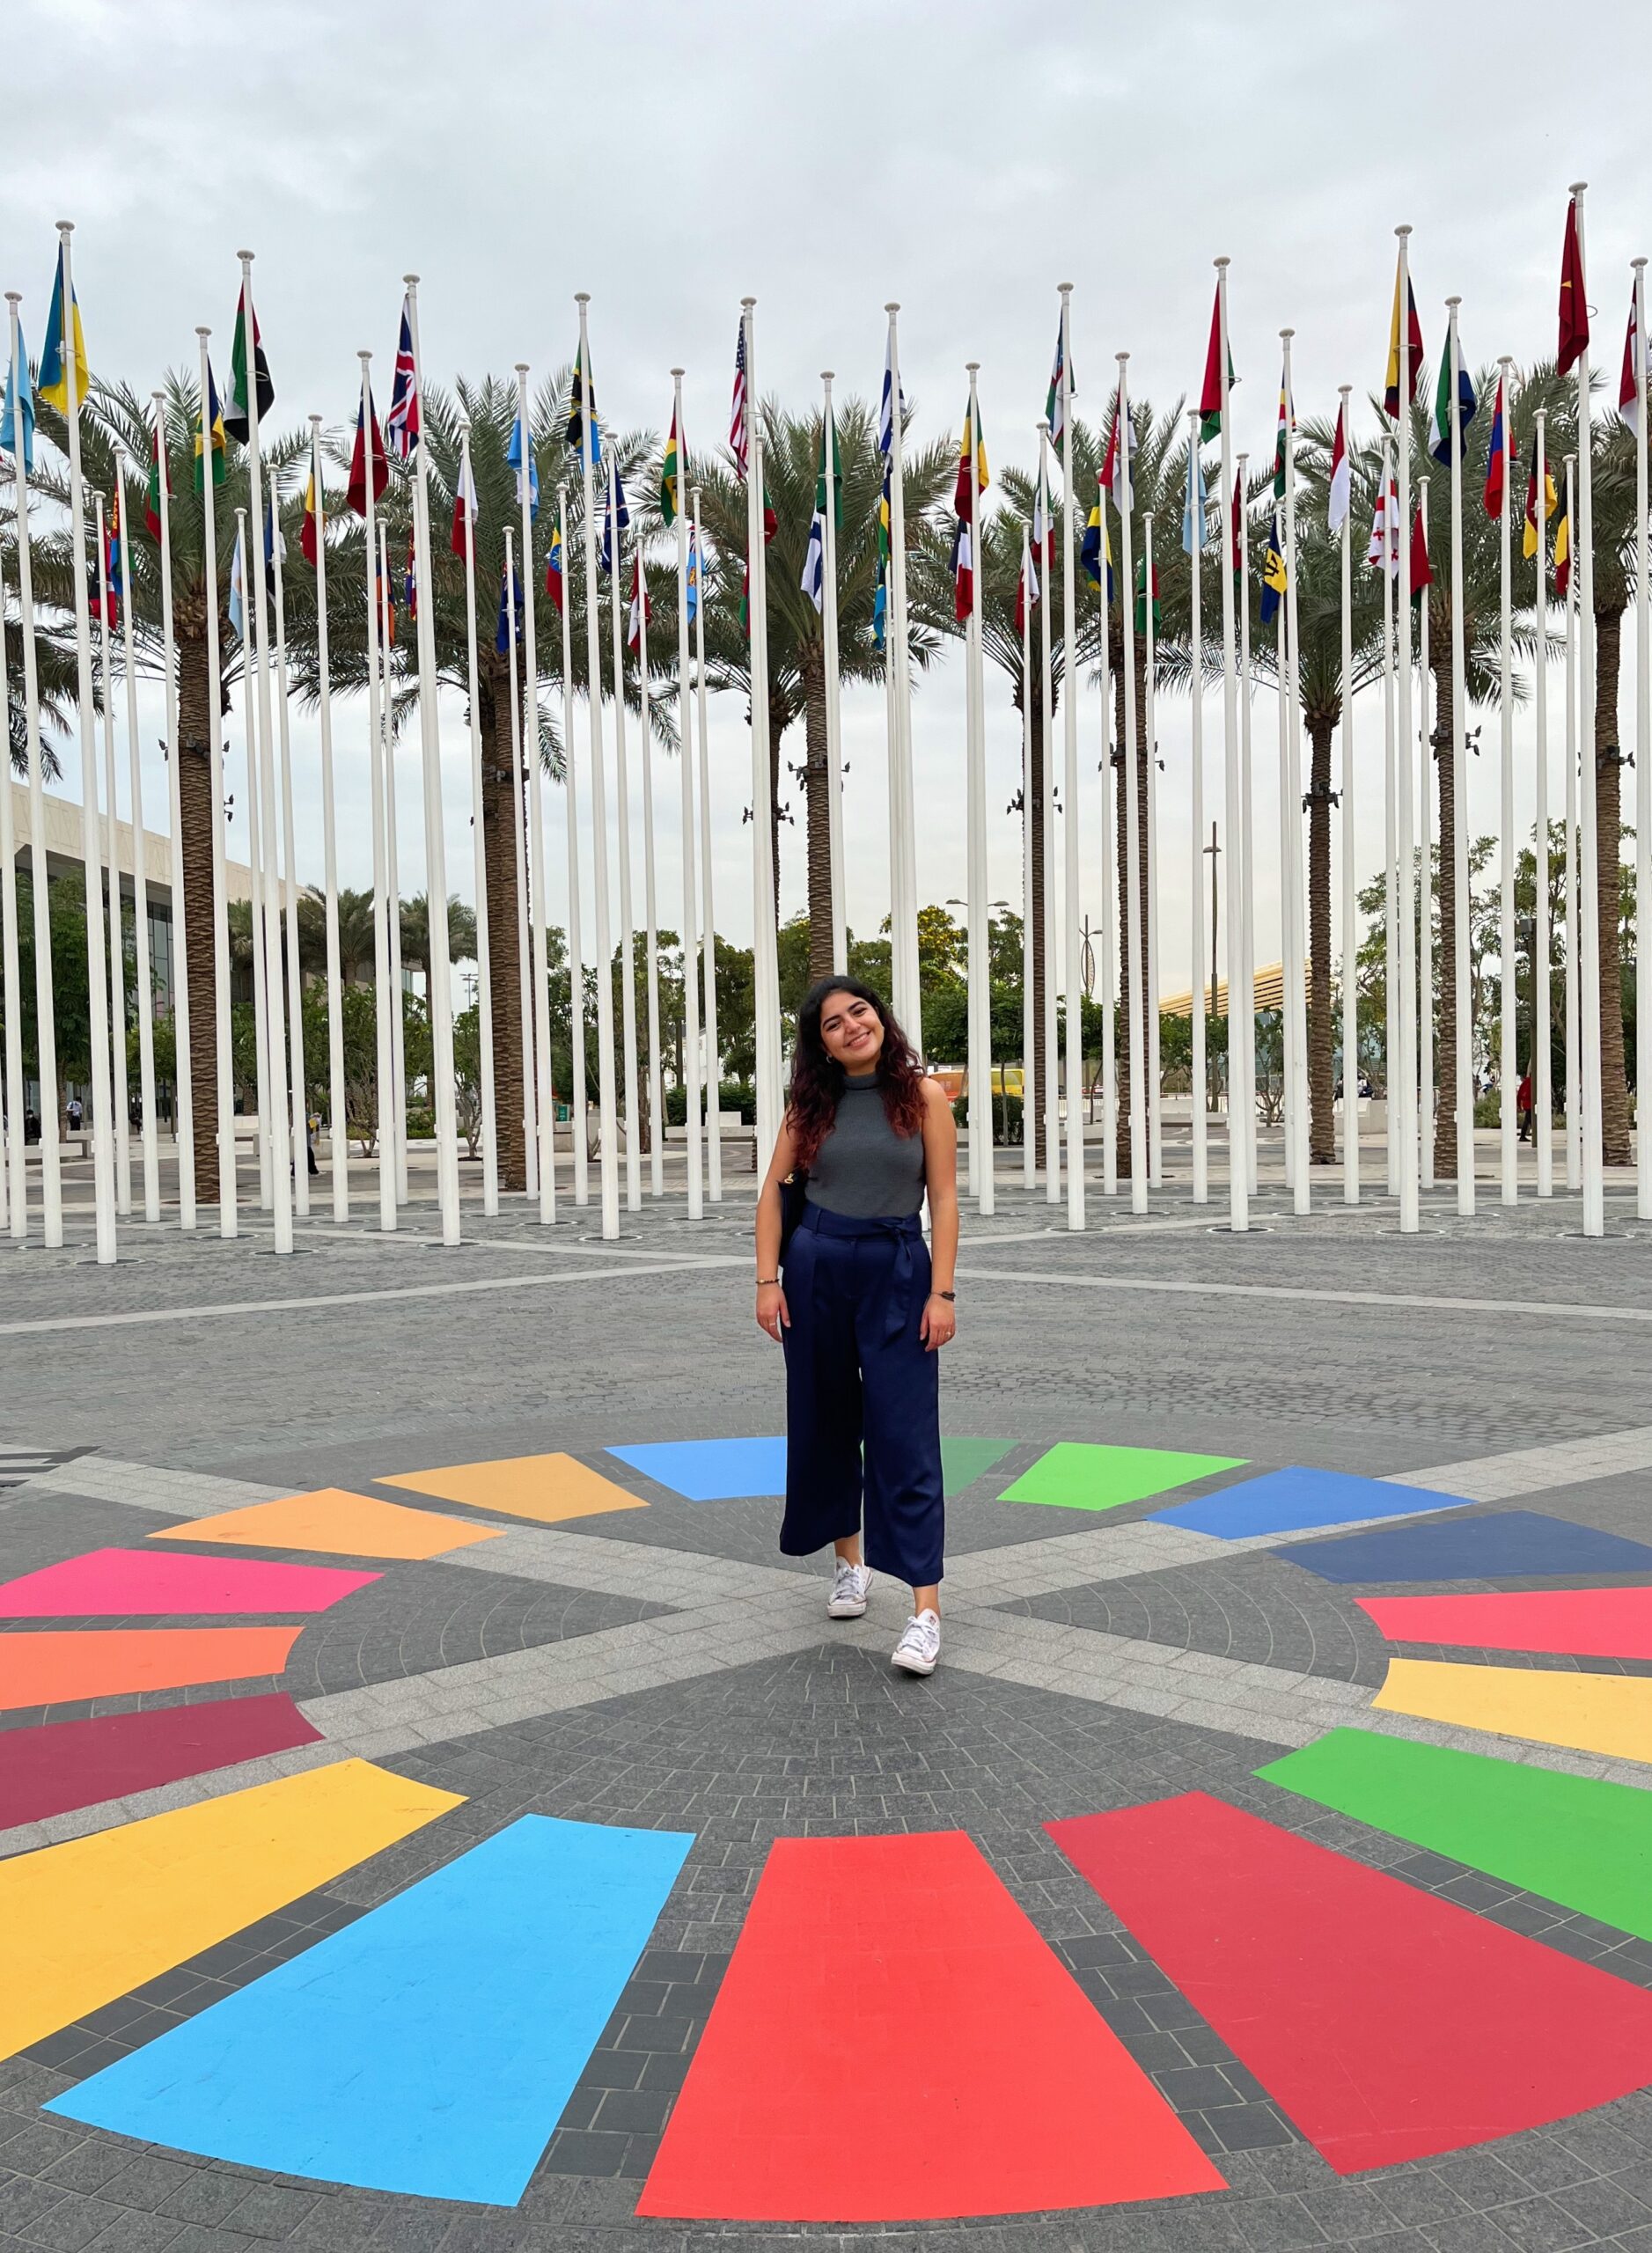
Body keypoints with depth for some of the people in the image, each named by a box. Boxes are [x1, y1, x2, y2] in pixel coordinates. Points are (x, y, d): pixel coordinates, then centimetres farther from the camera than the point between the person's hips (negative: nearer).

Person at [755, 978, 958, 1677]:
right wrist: (768, 1280, -2)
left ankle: (926, 1607, -8)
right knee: (824, 1422, 12)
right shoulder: (812, 1102, 4)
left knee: (904, 1433, -7)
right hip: (815, 1268, 3)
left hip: (898, 1272, -3)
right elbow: (773, 1189, 6)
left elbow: (944, 1199, -4)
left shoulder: (923, 1095, -2)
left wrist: (942, 1292, -10)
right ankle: (849, 1560, 32)